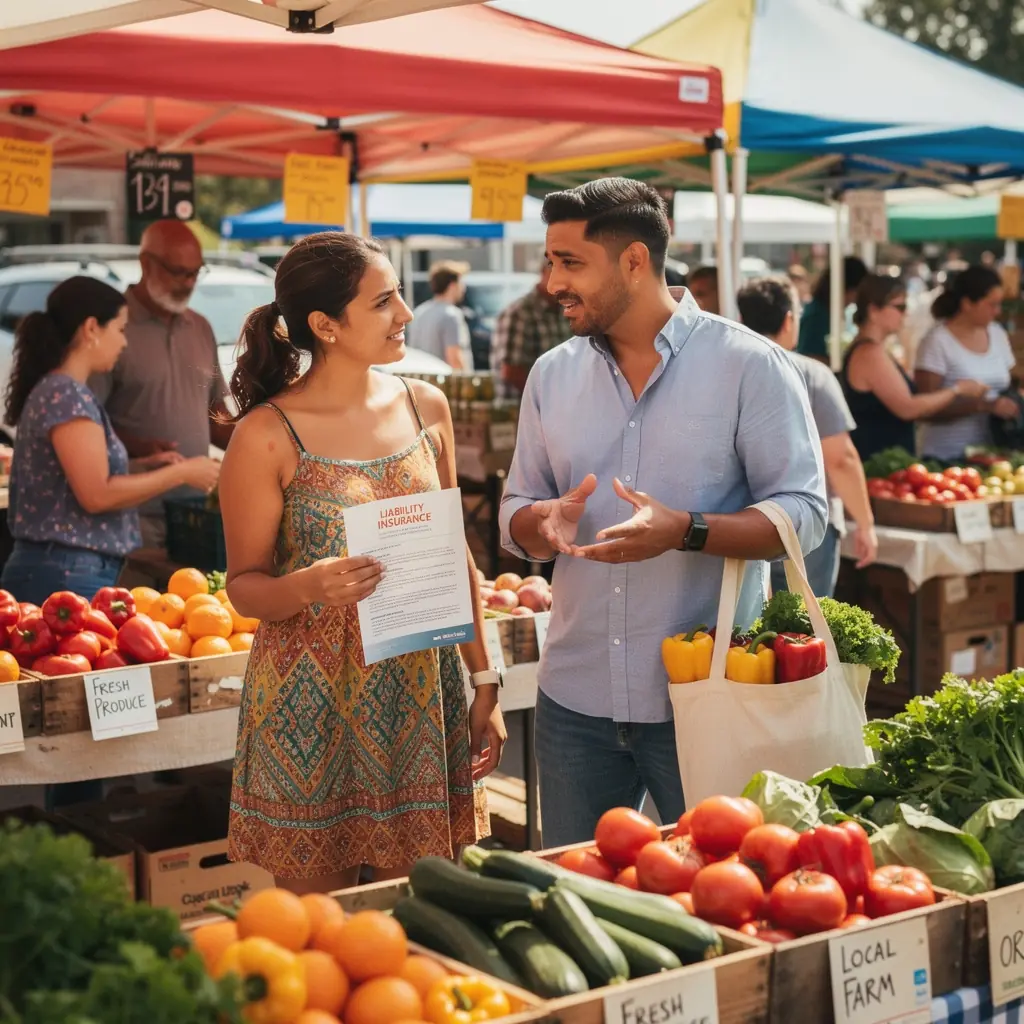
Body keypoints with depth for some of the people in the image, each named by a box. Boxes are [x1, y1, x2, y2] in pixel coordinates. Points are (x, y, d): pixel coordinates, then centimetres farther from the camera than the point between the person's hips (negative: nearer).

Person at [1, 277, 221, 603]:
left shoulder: (55, 391, 15)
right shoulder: (68, 395, -15)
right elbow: (96, 494, -20)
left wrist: (146, 465, 11)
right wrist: (182, 472, -12)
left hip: (61, 570, 10)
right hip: (66, 575, -10)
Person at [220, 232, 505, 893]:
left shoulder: (426, 407, 5)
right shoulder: (267, 435, -9)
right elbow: (244, 584, -3)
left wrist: (485, 680, 10)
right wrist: (309, 586, -24)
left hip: (424, 698, 4)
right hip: (313, 704, -4)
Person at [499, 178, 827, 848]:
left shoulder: (750, 365, -7)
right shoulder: (552, 375, 9)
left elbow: (804, 514, -10)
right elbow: (515, 513, 13)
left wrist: (686, 531, -25)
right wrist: (545, 521, -11)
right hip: (574, 697, 5)